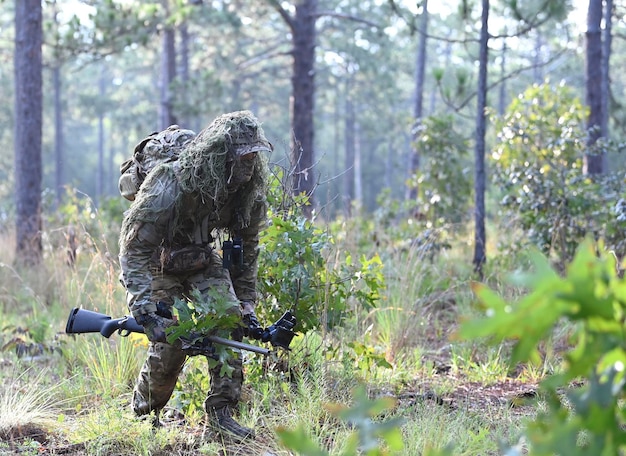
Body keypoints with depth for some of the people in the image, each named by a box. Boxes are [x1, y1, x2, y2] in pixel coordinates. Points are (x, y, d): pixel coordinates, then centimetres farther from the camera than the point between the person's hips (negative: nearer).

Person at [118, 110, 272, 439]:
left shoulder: (248, 189, -17)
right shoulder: (170, 185, -35)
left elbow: (246, 247, -1)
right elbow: (135, 248, -34)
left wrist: (246, 304, -2)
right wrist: (144, 312, -41)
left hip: (201, 255, 5)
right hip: (159, 258, -5)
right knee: (170, 340, -15)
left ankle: (221, 412, -8)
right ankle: (142, 413, 12)